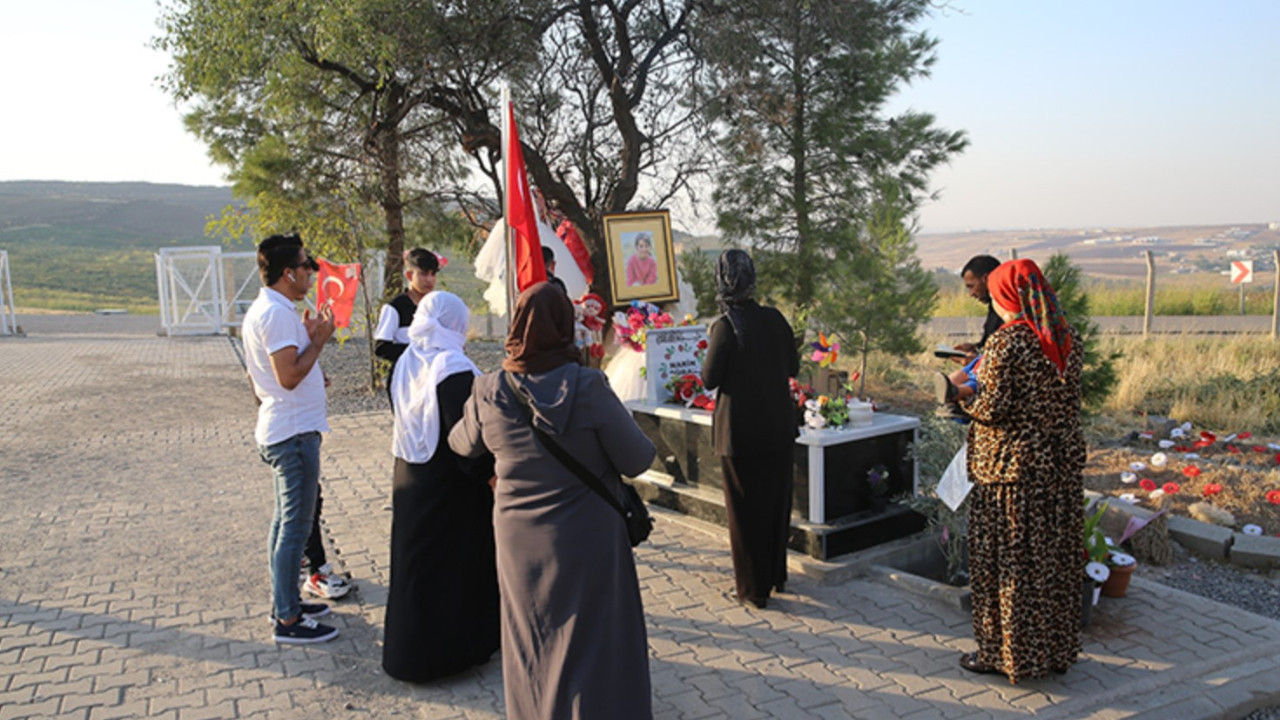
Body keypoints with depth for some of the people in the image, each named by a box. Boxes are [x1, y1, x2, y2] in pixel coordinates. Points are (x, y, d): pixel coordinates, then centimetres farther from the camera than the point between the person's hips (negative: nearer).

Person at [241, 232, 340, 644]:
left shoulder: (267, 310, 14)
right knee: (296, 526, -4)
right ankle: (288, 620, 4)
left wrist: (308, 337, 11)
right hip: (294, 432, -11)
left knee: (286, 520, 19)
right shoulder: (276, 313, -19)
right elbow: (289, 375, -25)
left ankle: (283, 601, 31)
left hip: (283, 429, 11)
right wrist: (319, 340, -15)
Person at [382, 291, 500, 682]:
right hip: (449, 485, -7)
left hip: (409, 479, 7)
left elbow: (402, 422, 11)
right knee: (457, 562, 7)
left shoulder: (406, 363, 3)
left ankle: (410, 649, 29)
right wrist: (487, 474, -13)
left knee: (416, 559, 17)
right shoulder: (454, 368, -20)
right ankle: (457, 646, 19)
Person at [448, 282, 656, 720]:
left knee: (532, 646, 22)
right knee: (594, 648, 11)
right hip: (587, 541, -3)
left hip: (518, 541, 4)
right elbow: (637, 461, -15)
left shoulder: (489, 392, -10)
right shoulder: (588, 388, -21)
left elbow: (463, 445, 10)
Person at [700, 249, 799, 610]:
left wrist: (711, 343, 0)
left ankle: (754, 589, 17)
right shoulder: (775, 319, -3)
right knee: (777, 502, 20)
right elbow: (792, 367, 6)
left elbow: (709, 378, -14)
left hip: (740, 432, -5)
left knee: (746, 510, 8)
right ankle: (777, 576, 35)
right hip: (778, 428, 5)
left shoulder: (725, 326, -18)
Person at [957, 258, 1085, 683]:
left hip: (1013, 463, -7)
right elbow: (1066, 399, 12)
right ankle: (1056, 648, 28)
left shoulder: (1006, 342, -17)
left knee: (1009, 560, 5)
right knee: (1056, 555, 16)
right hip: (1062, 459, 7)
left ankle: (1005, 652, 16)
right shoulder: (1067, 339, 4)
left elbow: (993, 407, -20)